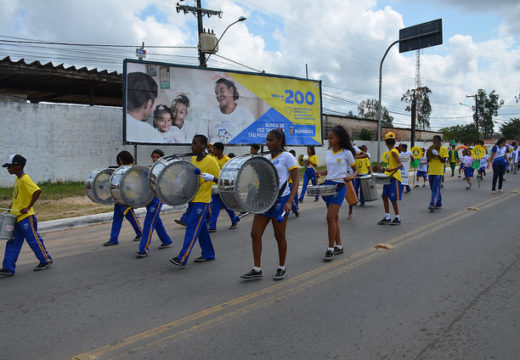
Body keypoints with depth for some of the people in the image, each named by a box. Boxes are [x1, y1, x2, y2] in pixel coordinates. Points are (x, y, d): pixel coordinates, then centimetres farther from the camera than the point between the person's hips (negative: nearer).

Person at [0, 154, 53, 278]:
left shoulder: (25, 179, -17)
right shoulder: (17, 179, 12)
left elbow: (37, 191, -29)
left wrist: (28, 207, -25)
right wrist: (11, 206, 13)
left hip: (26, 217, -9)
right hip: (17, 217, 9)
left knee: (34, 240, 2)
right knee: (12, 243, 8)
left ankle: (46, 260, 17)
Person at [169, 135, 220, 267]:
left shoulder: (211, 161, -12)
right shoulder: (193, 159, 10)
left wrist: (211, 178, -30)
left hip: (202, 200, -8)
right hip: (192, 198, 8)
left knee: (192, 227, -11)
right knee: (200, 227, 14)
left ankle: (182, 258, -11)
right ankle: (208, 254, 26)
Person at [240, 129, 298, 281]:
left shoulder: (287, 157, -6)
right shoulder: (266, 158, 13)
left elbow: (295, 181, -9)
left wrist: (289, 201, -19)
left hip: (280, 200, -6)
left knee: (279, 236, 4)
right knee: (255, 234, 1)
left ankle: (282, 268, 21)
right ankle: (257, 269, 11)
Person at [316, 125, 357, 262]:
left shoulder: (346, 152, -6)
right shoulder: (329, 152, 11)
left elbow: (356, 170, 1)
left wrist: (350, 177, -19)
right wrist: (320, 172, 0)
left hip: (339, 186, -6)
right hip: (328, 185, 7)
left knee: (330, 217, -13)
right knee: (334, 218, 12)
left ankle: (331, 249, -3)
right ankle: (339, 246, 24)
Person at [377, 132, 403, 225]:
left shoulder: (393, 152, -15)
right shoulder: (388, 153, 13)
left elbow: (400, 164, -24)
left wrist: (392, 170, -37)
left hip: (394, 178, -9)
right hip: (388, 177, 9)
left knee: (393, 199, -2)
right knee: (384, 196, 8)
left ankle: (397, 218, 10)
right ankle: (387, 218, 14)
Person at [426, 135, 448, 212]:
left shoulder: (443, 149, -2)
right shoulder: (431, 148, 12)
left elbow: (444, 161, -8)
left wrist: (437, 154, -21)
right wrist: (428, 153, -6)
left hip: (438, 172, -6)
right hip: (431, 171, 6)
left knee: (435, 189, -11)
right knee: (434, 189, 12)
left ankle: (432, 205, -16)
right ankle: (438, 204, 24)